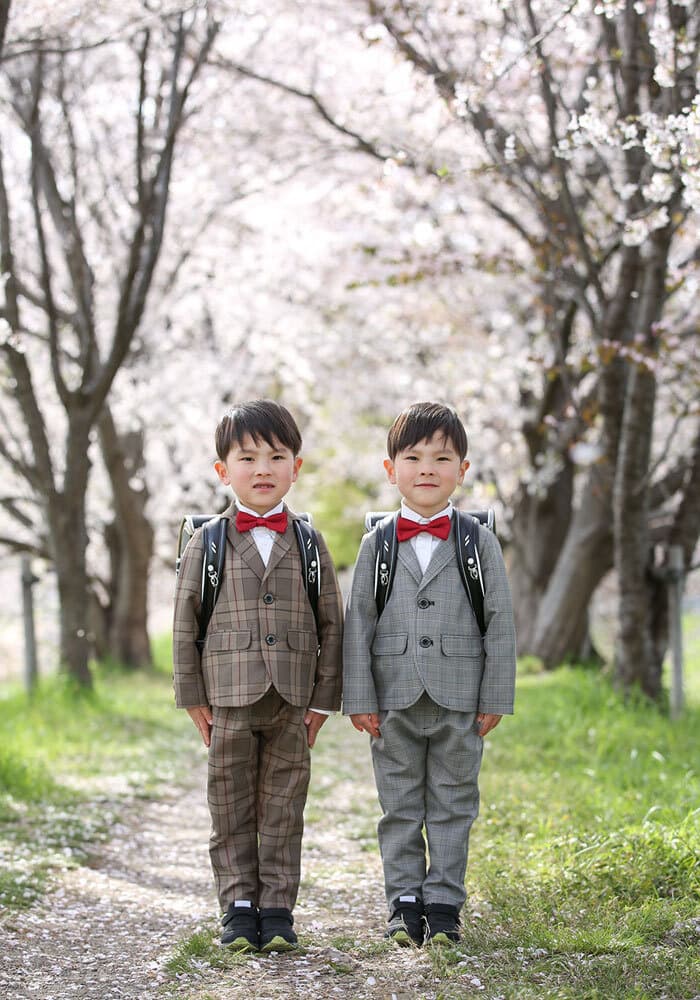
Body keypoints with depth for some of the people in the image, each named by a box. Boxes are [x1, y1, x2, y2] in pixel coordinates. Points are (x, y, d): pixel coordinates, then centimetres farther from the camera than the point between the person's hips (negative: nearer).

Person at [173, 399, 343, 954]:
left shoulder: (309, 543, 4)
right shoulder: (207, 544, 1)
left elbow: (332, 624, 6)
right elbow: (186, 623, 4)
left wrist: (323, 698, 2)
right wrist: (193, 697, 0)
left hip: (292, 700, 1)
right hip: (228, 698, 0)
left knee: (283, 805, 5)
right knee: (231, 805, 5)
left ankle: (278, 906, 13)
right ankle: (239, 903, 15)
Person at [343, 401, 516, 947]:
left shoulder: (479, 541, 1)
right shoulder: (377, 544, 3)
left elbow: (500, 623, 0)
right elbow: (358, 623, 2)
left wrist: (495, 698, -4)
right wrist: (359, 699, -3)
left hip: (459, 701, -1)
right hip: (395, 701, 1)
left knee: (453, 805, 6)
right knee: (400, 807, 8)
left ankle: (444, 903, 14)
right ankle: (405, 902, 17)